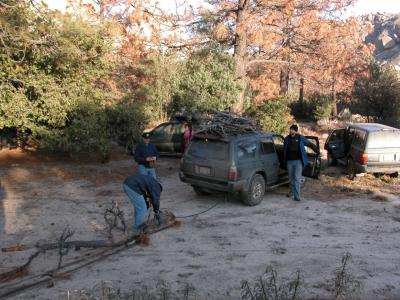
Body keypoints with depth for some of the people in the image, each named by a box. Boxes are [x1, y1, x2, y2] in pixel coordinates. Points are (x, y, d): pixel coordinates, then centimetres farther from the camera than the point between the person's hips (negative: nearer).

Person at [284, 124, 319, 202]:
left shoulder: (301, 138, -2)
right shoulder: (287, 139, 6)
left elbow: (311, 144, 6)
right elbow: (284, 150, 15)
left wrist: (317, 152, 6)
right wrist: (284, 160, 14)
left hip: (298, 161, -3)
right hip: (289, 161, 3)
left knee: (297, 178, -9)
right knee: (291, 177, 13)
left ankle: (297, 195, -8)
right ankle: (292, 191, 31)